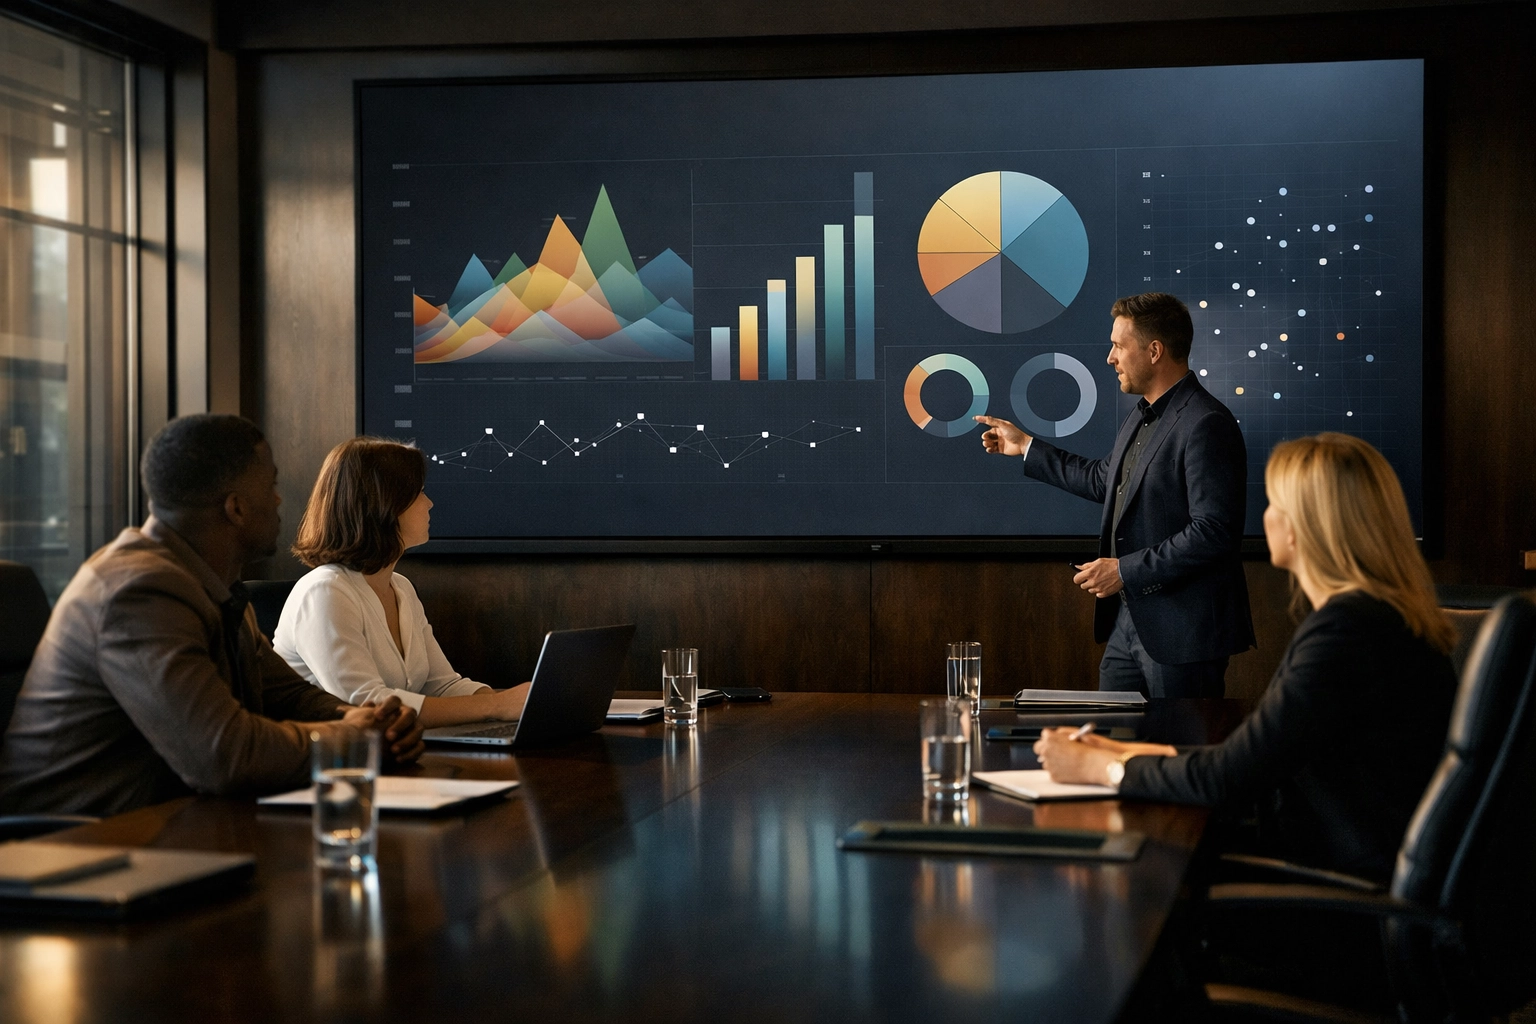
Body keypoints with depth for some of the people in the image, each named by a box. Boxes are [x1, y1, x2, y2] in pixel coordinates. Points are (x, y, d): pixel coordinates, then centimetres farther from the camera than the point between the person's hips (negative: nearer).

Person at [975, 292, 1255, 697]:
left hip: (1183, 630, -9)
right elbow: (1105, 480, 30)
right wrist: (1026, 447, 32)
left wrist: (1126, 571, -20)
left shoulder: (1206, 425, -18)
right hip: (1128, 621, 9)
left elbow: (1213, 532, -24)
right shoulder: (1141, 419, 14)